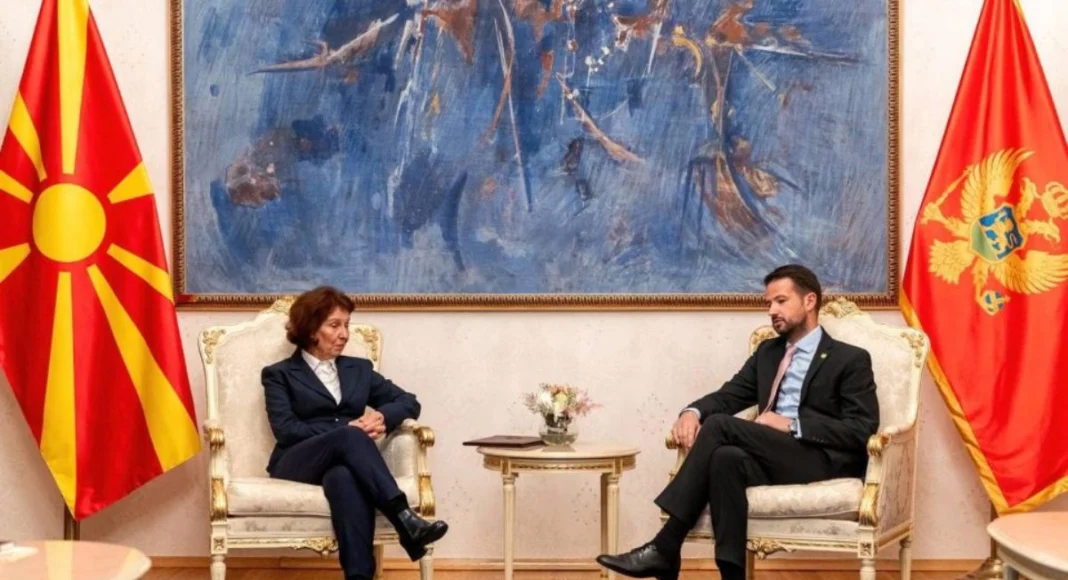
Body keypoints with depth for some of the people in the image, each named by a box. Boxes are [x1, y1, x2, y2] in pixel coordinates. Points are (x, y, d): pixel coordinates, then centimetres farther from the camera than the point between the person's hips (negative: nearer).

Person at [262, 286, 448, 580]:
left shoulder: (359, 369, 25)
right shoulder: (280, 374, 13)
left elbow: (409, 402, 19)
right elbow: (286, 430, -3)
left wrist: (382, 416, -5)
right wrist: (347, 430, -13)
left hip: (343, 463, 2)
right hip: (297, 466, -2)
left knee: (344, 476, -40)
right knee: (349, 437, -37)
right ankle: (405, 519, -50)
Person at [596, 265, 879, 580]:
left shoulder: (851, 359, 6)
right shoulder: (767, 352, 25)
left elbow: (862, 431, -5)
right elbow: (728, 396, 17)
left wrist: (792, 424, -15)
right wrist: (693, 411, -7)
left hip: (823, 463, -5)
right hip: (772, 459, 5)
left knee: (720, 425, -25)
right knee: (726, 459, -33)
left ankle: (665, 548, -25)